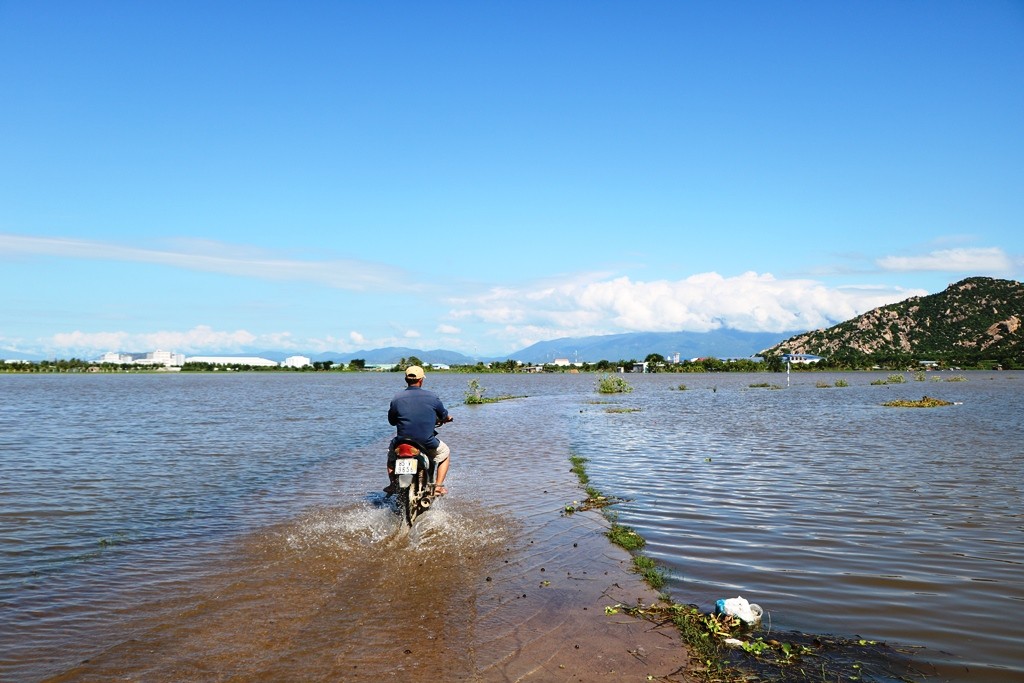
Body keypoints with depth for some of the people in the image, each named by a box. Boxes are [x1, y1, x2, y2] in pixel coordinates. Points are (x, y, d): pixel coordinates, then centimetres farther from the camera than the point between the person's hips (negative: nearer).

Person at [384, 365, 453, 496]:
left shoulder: (396, 398, -2)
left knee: (391, 451, 35)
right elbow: (444, 416, 12)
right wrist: (447, 418, 38)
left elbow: (391, 421, 11)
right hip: (427, 442, -1)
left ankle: (393, 484, 22)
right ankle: (438, 486, 14)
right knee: (445, 453, 27)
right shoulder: (432, 397, -3)